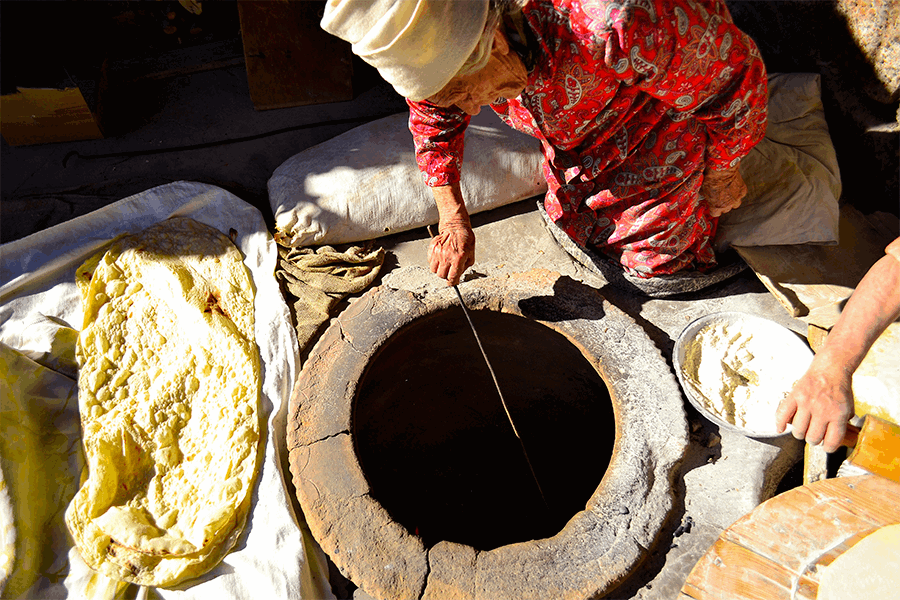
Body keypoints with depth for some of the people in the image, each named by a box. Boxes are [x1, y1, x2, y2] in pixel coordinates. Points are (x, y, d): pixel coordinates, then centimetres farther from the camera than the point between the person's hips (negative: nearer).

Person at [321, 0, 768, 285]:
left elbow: (735, 71, -27)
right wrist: (453, 217, -15)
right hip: (577, 134, 5)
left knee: (653, 264, 5)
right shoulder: (436, 49, -29)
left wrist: (721, 176, -10)